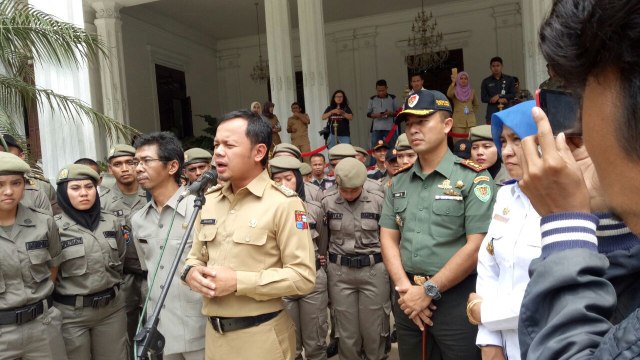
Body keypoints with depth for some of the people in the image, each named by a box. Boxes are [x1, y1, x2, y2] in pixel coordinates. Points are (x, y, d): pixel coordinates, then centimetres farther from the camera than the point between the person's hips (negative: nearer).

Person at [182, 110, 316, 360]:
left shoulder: (283, 204, -14)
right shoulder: (209, 201, 7)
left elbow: (303, 277, -17)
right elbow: (196, 256, 16)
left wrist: (238, 282, -21)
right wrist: (191, 272, -7)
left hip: (260, 337, -5)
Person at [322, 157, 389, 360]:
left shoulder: (378, 200, -5)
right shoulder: (327, 202, -3)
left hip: (374, 270, -1)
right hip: (340, 271, 1)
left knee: (373, 327, 9)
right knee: (347, 329, 10)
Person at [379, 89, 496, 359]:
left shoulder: (473, 178, -9)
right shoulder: (398, 182, 8)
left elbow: (476, 247, -15)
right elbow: (388, 238, 6)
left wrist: (429, 290, -13)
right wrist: (404, 287, -8)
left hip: (455, 298, -5)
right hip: (408, 299, 5)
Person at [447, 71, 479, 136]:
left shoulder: (472, 91, 13)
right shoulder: (455, 90, 1)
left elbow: (476, 105, 26)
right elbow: (449, 94, -25)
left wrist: (472, 113, 13)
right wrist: (453, 83, -36)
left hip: (470, 121, 3)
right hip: (458, 120, -3)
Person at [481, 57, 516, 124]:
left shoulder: (509, 79, 9)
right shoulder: (486, 81, 7)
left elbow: (513, 94, 5)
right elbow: (483, 98, 2)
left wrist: (499, 96, -8)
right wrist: (499, 100, -7)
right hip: (492, 113, -1)